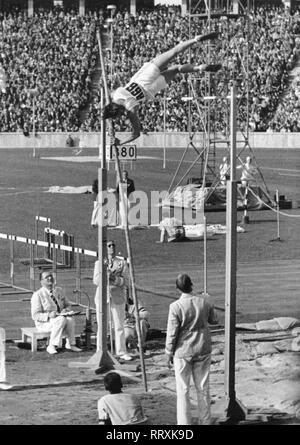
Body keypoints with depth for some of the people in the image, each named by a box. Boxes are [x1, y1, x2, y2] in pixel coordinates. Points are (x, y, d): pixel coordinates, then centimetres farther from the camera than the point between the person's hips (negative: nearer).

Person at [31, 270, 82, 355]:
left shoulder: (58, 291, 10)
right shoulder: (37, 295, -9)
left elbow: (67, 305, 18)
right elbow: (35, 316, -13)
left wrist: (66, 310, -7)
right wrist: (49, 315, -29)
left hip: (59, 318, 5)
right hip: (44, 323, -5)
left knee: (71, 319, -28)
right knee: (61, 319, -35)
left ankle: (70, 344, -16)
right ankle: (51, 346, -30)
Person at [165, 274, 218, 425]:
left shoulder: (176, 306, -18)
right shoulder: (204, 302, -7)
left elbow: (172, 333, -13)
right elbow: (214, 320, 10)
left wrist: (169, 353, -2)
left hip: (183, 351, -3)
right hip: (203, 350, 3)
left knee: (183, 390, 7)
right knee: (203, 388, 15)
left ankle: (184, 423, 9)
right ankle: (205, 421, 22)